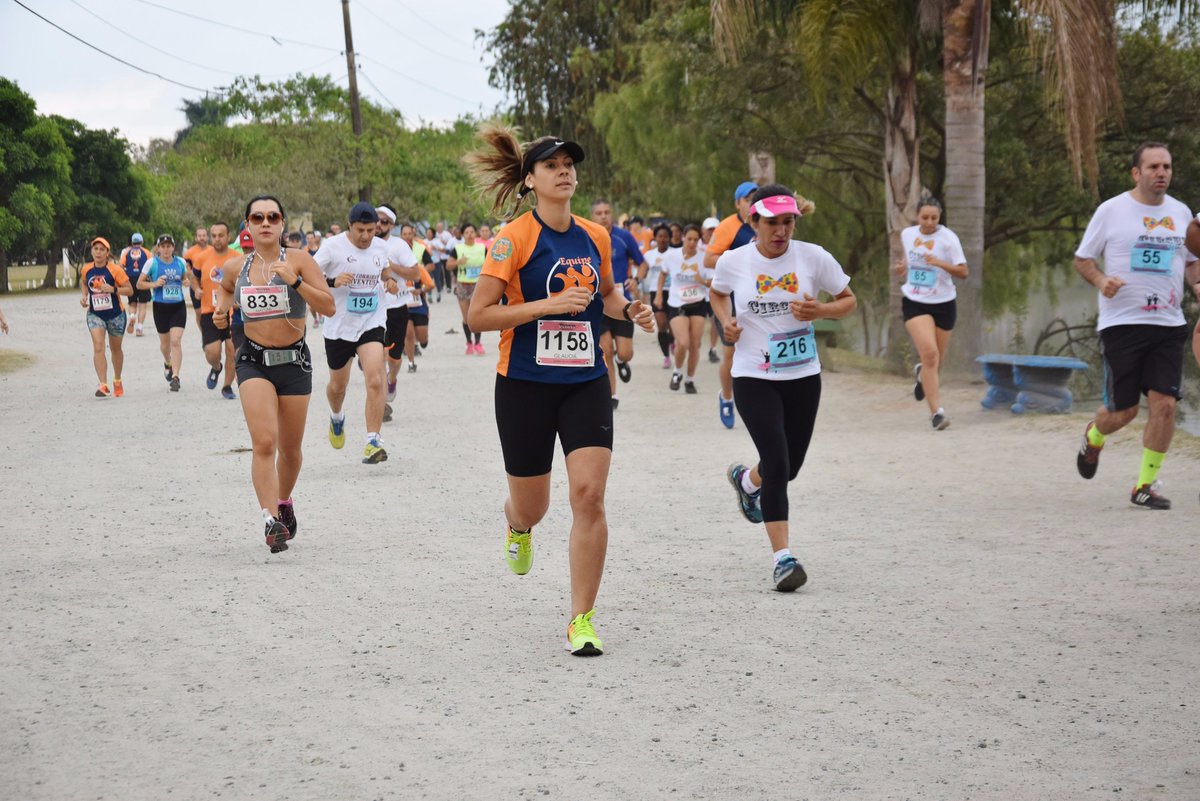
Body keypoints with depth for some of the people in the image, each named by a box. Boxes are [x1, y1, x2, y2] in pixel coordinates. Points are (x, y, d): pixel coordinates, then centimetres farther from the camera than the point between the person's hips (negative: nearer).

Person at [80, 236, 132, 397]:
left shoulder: (115, 270, -14)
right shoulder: (86, 269, -3)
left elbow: (130, 290, -12)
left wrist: (113, 289, -28)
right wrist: (84, 296, 2)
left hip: (115, 314, -1)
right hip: (95, 315, 1)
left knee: (115, 348, 16)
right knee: (98, 347, -17)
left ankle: (117, 381, 38)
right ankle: (103, 385, -22)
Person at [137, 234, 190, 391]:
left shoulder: (180, 262, 3)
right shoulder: (152, 263, -3)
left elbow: (186, 278, 19)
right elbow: (139, 284, 1)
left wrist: (188, 282, -4)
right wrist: (154, 284, -16)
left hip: (178, 307, 0)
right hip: (160, 307, 0)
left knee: (176, 340, -13)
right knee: (165, 342, 14)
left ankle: (175, 377, -13)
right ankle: (168, 363, 46)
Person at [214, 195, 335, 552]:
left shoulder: (298, 260, -6)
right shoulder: (235, 267, 3)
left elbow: (329, 306, -12)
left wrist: (295, 281, -23)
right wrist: (221, 308, 7)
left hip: (294, 361, 0)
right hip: (253, 360, 0)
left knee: (290, 448, 13)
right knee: (264, 442, -19)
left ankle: (284, 501, 41)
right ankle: (271, 520, -23)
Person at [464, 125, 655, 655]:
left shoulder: (594, 237, 6)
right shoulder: (513, 239, -9)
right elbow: (478, 316, -14)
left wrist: (629, 310, 4)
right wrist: (548, 304, -21)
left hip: (585, 382, 3)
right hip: (525, 385, -3)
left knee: (589, 495, -13)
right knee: (532, 507, 9)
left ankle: (582, 620, -4)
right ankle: (517, 526, 50)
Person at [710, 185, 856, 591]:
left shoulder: (813, 257, -6)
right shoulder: (733, 261, -6)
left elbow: (848, 300, 5)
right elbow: (718, 294, 16)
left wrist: (820, 311, -15)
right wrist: (726, 321, -4)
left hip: (803, 377, 3)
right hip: (753, 378, -2)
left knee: (789, 466, 12)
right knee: (777, 465, -15)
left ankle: (746, 479, 49)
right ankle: (782, 557, -9)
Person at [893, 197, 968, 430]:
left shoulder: (948, 238, -10)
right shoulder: (907, 234, 2)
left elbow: (963, 272, -12)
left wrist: (940, 263, -27)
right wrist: (903, 267, 0)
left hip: (943, 304, 0)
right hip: (915, 303, 0)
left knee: (936, 360, 12)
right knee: (929, 353, -20)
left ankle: (922, 375, 51)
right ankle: (936, 411, -16)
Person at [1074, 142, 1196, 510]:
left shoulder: (1181, 213, 11)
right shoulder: (1111, 211, -2)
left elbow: (1191, 260, 23)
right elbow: (1082, 259, 4)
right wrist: (1102, 281, -15)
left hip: (1168, 326, 3)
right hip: (1121, 324, -3)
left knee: (1165, 404, -9)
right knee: (1122, 410, -1)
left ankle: (1145, 485, 4)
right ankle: (1093, 438, 36)